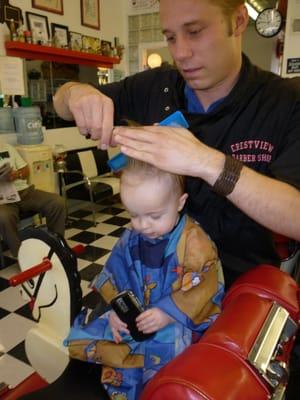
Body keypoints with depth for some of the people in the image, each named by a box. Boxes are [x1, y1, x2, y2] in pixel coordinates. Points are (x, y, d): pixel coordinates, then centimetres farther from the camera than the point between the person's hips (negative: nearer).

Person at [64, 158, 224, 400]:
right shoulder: (130, 239, -1)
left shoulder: (195, 244, -18)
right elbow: (114, 277, 3)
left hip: (181, 321, -4)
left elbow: (201, 291, -20)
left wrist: (168, 314, -27)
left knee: (167, 344, -33)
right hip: (134, 315, 5)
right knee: (83, 334, -3)